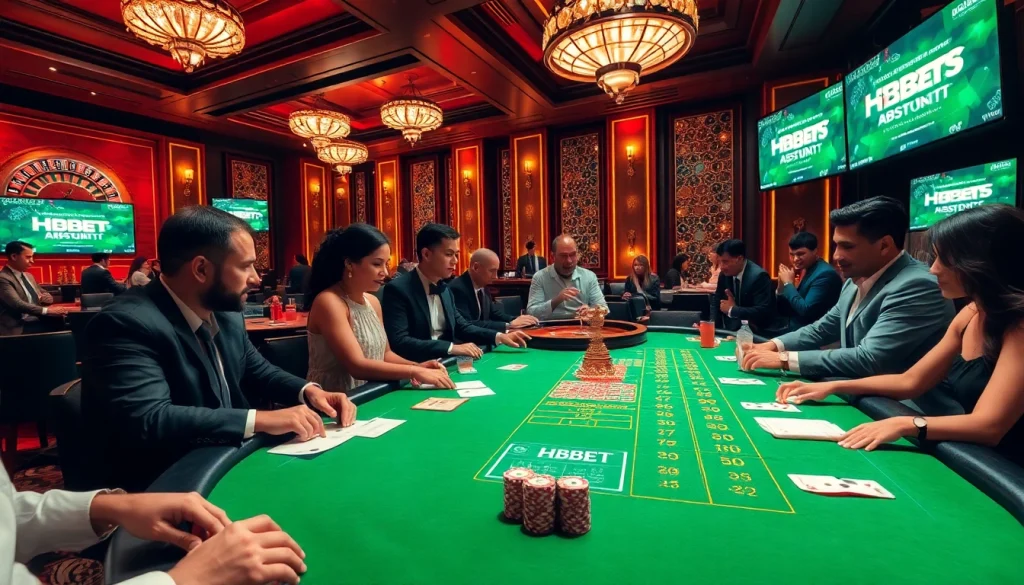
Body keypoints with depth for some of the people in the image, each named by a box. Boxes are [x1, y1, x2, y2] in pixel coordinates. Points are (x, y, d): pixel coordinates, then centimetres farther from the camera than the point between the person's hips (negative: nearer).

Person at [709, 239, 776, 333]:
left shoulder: (758, 276, -19)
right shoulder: (725, 274, 1)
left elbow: (763, 312, -27)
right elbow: (716, 301, 11)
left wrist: (732, 310, -20)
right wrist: (712, 323, -6)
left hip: (757, 334, -7)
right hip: (732, 331, 7)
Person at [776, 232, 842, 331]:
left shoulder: (825, 274, -15)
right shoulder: (804, 271, 7)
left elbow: (806, 311, -21)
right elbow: (784, 312, 10)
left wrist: (788, 283, -13)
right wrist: (782, 286, -5)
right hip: (795, 332, 7)